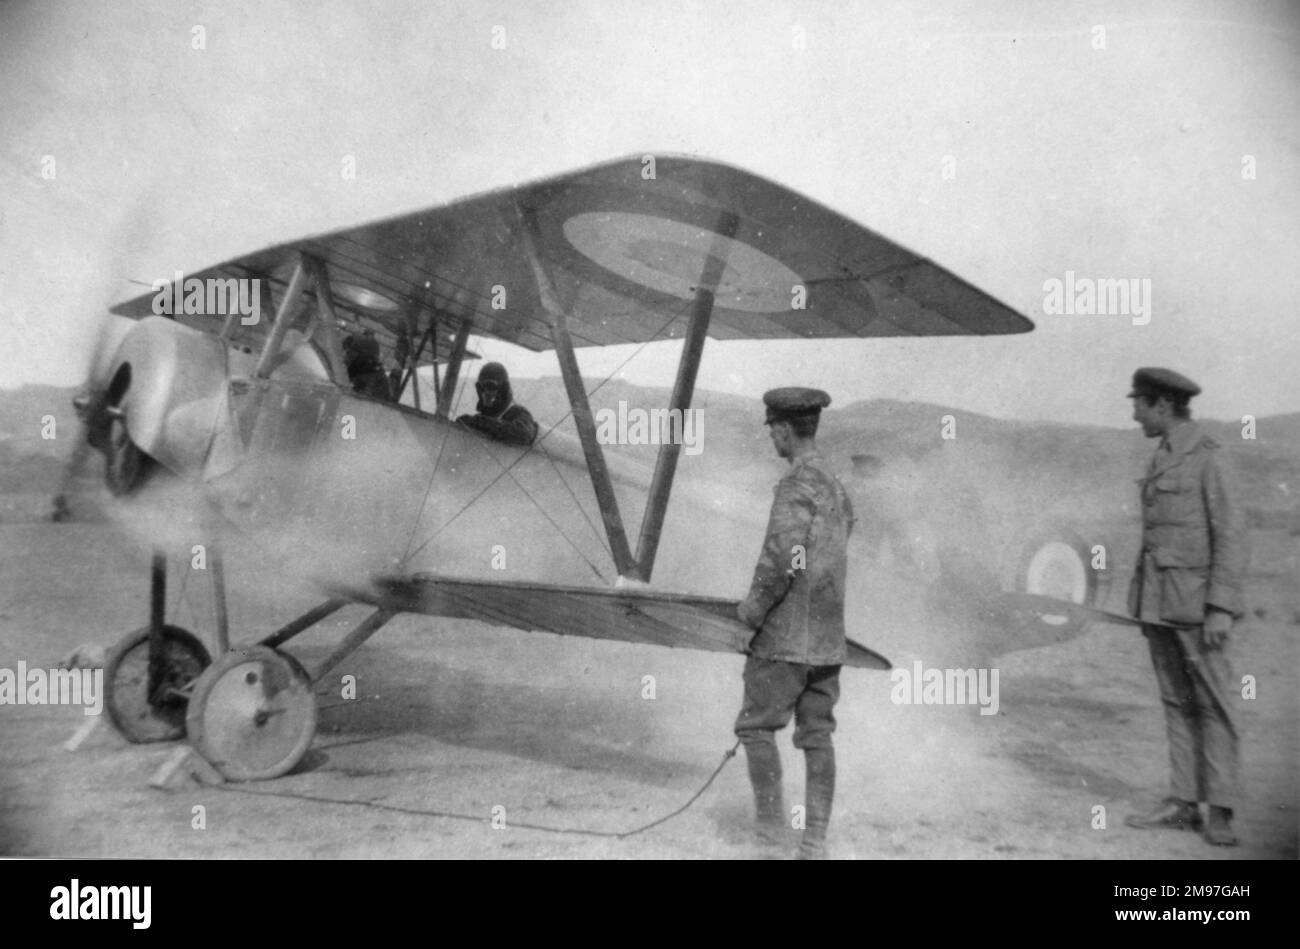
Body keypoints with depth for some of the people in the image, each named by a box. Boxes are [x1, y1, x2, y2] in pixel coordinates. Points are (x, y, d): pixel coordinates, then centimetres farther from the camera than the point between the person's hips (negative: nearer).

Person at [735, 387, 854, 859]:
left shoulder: (797, 484, -16)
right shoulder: (837, 487, 14)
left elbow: (781, 557, -28)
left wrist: (755, 606, -13)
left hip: (788, 636, -8)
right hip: (828, 638, 8)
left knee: (756, 726, 7)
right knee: (816, 735, 9)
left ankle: (772, 817, 12)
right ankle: (815, 841, 11)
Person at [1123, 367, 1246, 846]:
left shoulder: (1207, 457, -10)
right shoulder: (1164, 458, 14)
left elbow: (1229, 536, -13)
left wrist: (1221, 608, -19)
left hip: (1196, 600, -8)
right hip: (1159, 602, 8)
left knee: (1212, 702, -3)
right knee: (1177, 702, 9)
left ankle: (1220, 811, 0)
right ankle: (1182, 802, 13)